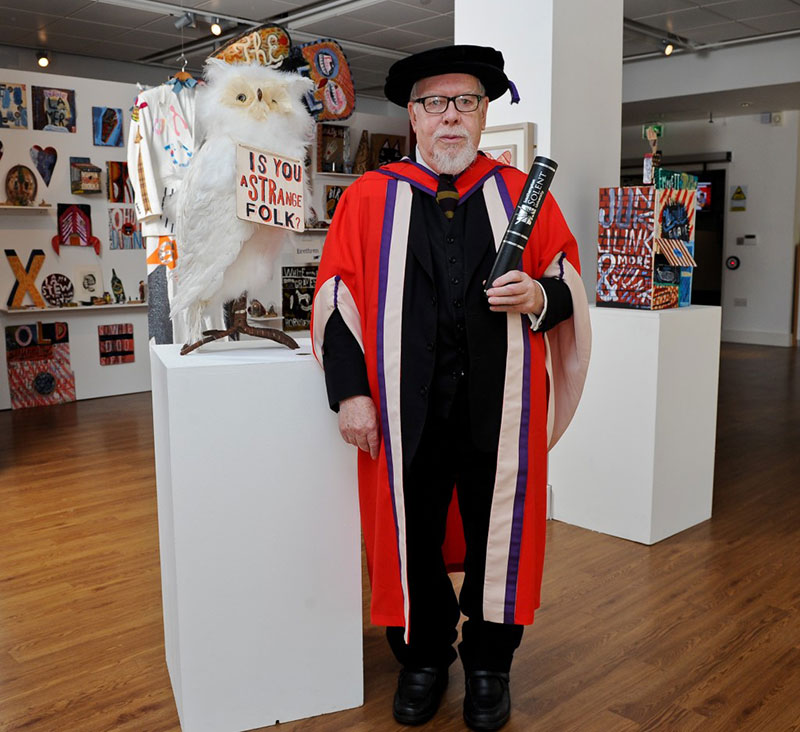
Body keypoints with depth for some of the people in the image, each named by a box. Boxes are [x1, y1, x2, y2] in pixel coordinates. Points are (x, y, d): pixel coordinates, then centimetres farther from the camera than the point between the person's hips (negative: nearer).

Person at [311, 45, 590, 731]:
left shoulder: (525, 194, 7)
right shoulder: (368, 199, 5)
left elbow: (571, 289, 9)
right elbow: (339, 303, 2)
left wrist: (538, 296, -14)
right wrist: (350, 392, -6)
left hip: (501, 409, 1)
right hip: (405, 411, 0)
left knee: (497, 539, 11)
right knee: (412, 538, 11)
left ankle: (489, 664, 34)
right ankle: (422, 660, 35)